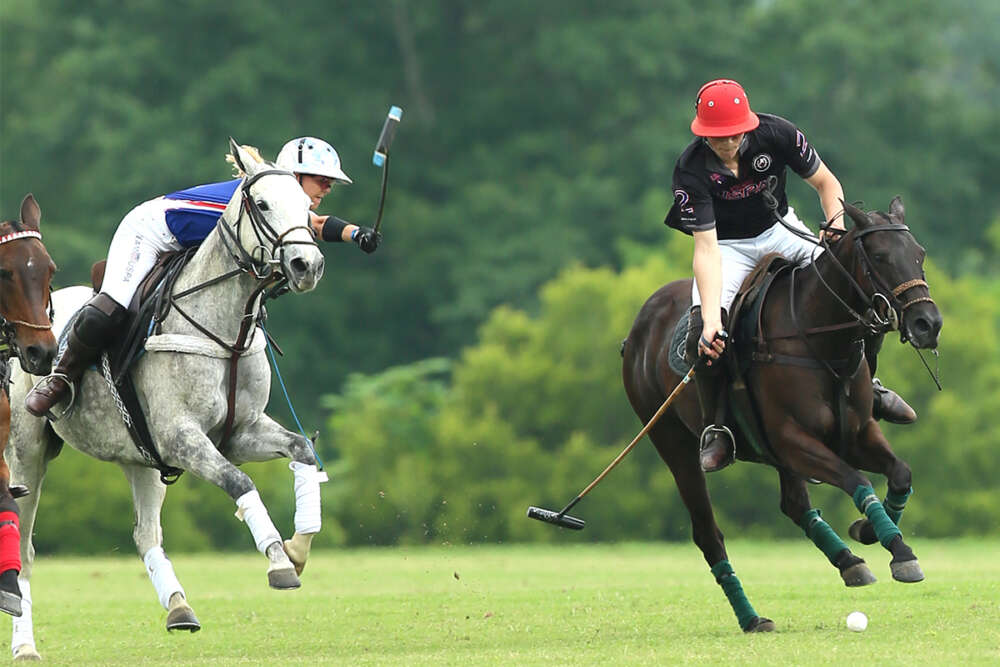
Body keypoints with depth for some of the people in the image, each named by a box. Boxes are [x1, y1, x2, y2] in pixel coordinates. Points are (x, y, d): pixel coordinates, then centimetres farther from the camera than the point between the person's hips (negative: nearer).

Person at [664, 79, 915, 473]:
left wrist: (836, 222, -30)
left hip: (782, 232, 3)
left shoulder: (776, 134, -21)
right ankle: (716, 430, -7)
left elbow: (826, 182, -7)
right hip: (728, 247, -3)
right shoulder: (691, 170, -27)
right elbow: (706, 248, -32)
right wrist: (710, 320, -43)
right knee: (703, 335, -28)